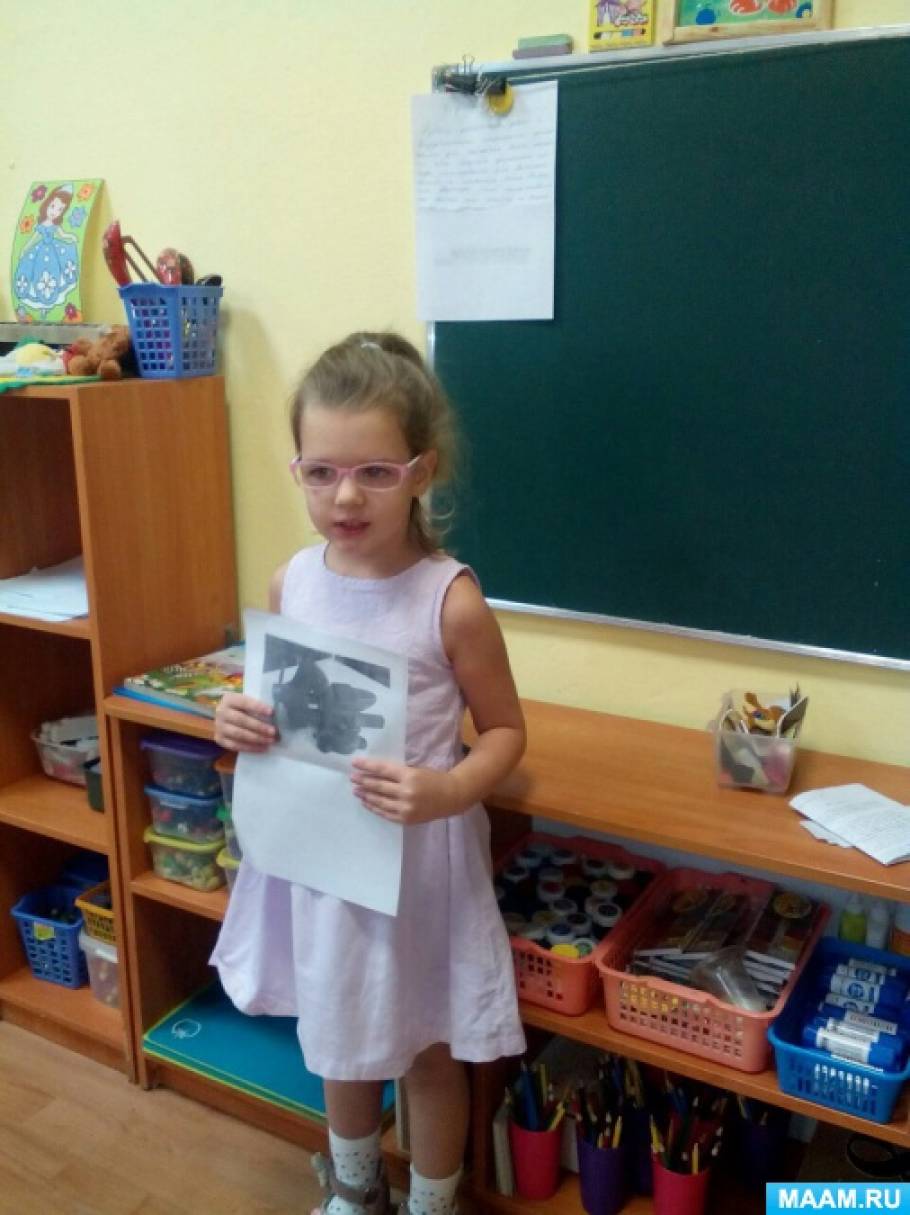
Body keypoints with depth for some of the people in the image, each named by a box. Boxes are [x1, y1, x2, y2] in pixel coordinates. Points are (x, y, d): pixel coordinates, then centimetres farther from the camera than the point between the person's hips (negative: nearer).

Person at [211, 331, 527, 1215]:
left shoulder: (451, 599, -20)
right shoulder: (292, 581, -6)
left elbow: (505, 730, -10)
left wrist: (447, 792, -28)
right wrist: (241, 722, -13)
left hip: (417, 860, -4)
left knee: (428, 1050, 17)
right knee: (338, 1036, 26)